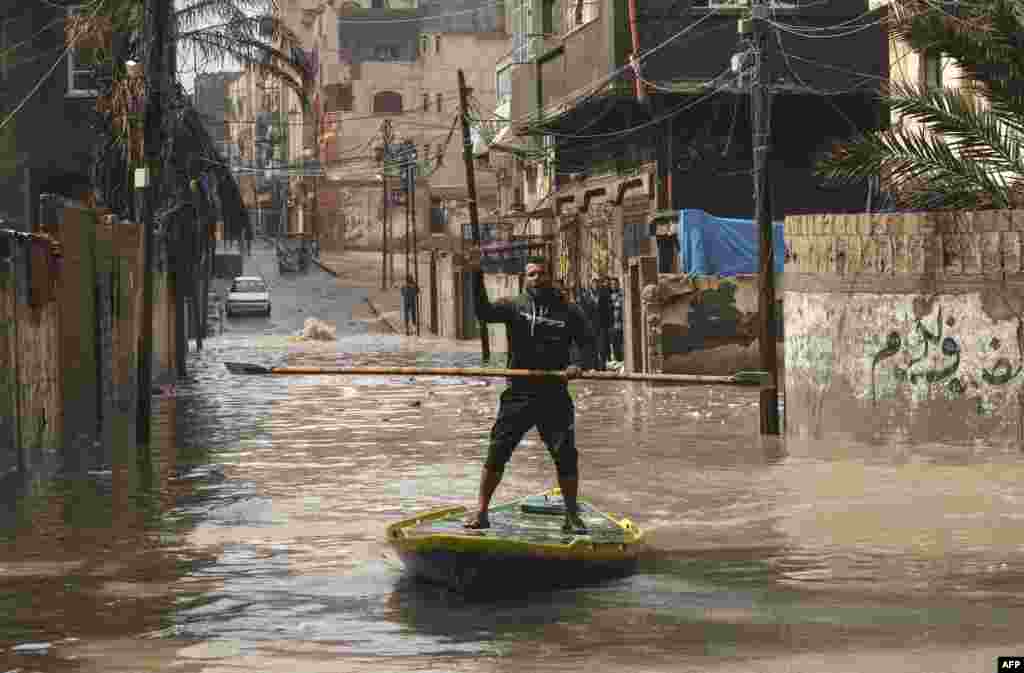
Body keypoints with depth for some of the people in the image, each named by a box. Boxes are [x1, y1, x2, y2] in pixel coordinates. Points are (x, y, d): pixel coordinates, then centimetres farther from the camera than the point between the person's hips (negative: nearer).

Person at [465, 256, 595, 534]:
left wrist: (578, 365, -14)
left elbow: (588, 344, 7)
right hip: (518, 394, 0)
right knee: (497, 452, -3)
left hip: (555, 396, 0)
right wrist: (477, 281, -26)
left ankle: (572, 516, 13)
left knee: (566, 455, -1)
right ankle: (481, 511, 6)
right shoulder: (513, 306, 3)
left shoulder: (568, 312, 6)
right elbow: (485, 313, -12)